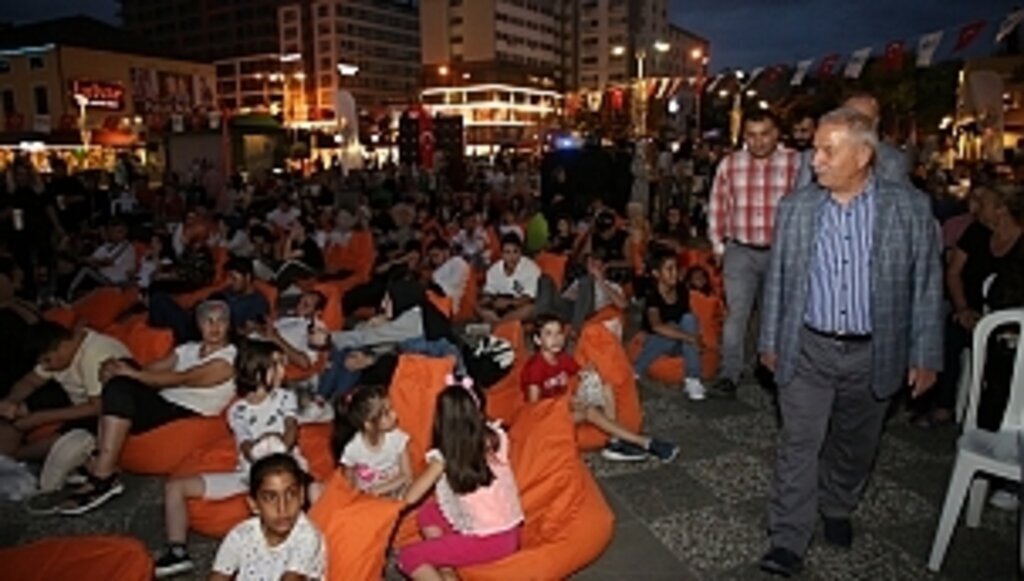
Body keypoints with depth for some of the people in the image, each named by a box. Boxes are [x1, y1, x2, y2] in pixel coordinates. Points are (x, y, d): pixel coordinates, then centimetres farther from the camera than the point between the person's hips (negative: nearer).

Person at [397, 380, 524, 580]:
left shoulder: (444, 456, -16)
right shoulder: (496, 437, -3)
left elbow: (410, 498, -10)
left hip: (490, 541, -6)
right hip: (511, 532, 7)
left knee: (407, 557, 4)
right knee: (427, 514, 16)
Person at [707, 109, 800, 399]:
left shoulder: (796, 163, -7)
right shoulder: (730, 164, 1)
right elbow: (717, 208, 6)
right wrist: (719, 246, 5)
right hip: (741, 252, 1)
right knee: (736, 314, -2)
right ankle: (729, 375, 4)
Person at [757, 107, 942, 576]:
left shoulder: (910, 207, -6)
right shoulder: (796, 207, -2)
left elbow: (927, 286, -2)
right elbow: (778, 280, 5)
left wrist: (925, 357, -2)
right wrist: (770, 341, 8)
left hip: (874, 354, 0)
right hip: (808, 349, 0)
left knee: (854, 445, 17)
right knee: (798, 445, 0)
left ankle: (837, 510, 42)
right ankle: (787, 542, 10)